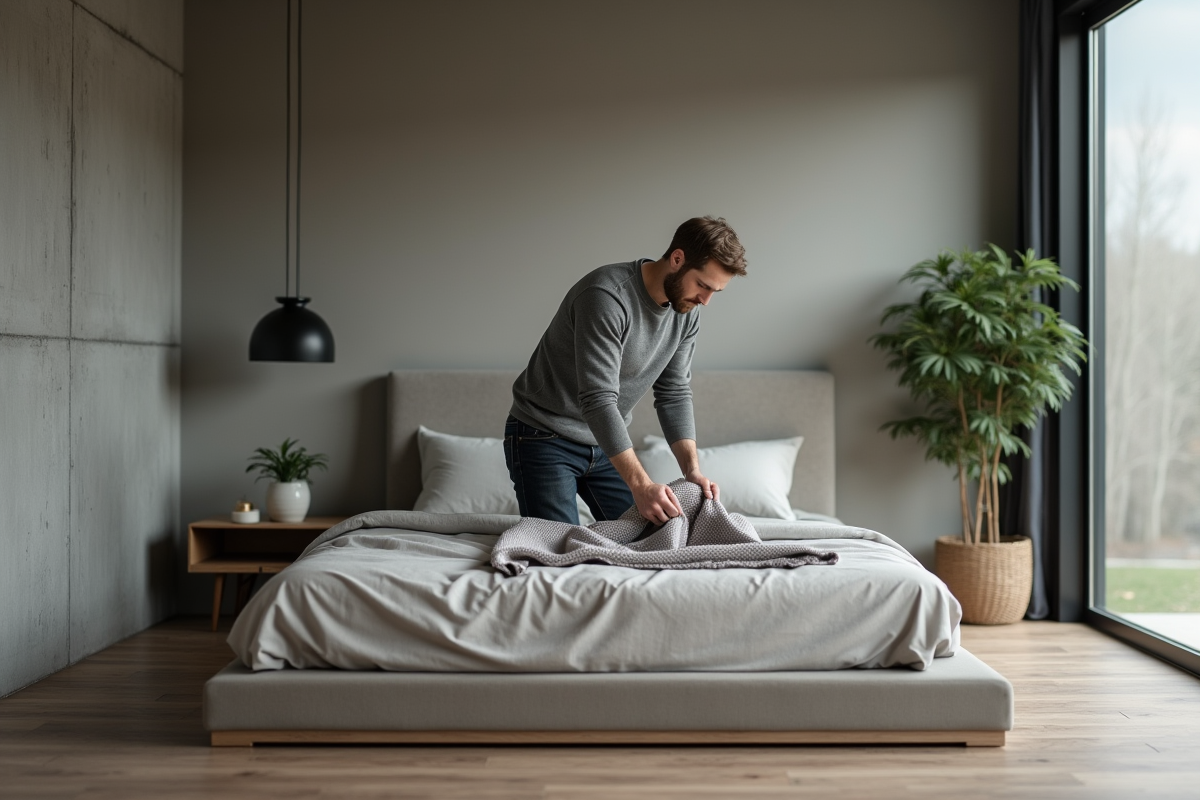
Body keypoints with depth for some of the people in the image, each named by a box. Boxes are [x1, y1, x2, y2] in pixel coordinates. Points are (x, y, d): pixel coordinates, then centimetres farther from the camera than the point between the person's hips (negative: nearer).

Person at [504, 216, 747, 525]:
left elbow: (674, 394, 1)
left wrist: (692, 469, -13)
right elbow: (598, 400, -34)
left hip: (606, 441, 7)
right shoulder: (607, 296, -30)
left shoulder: (686, 312, -5)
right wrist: (640, 485, -38)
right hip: (544, 438, -7)